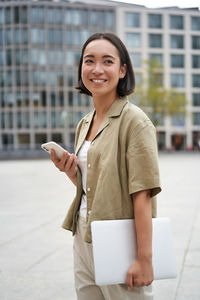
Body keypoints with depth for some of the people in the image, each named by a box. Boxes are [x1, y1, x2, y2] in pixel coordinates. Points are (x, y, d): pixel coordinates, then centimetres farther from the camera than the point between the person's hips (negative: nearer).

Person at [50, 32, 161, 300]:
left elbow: (142, 194, -19)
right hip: (83, 240, 7)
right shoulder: (84, 124, 10)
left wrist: (144, 258, -21)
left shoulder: (133, 120, -14)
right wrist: (71, 172, -3)